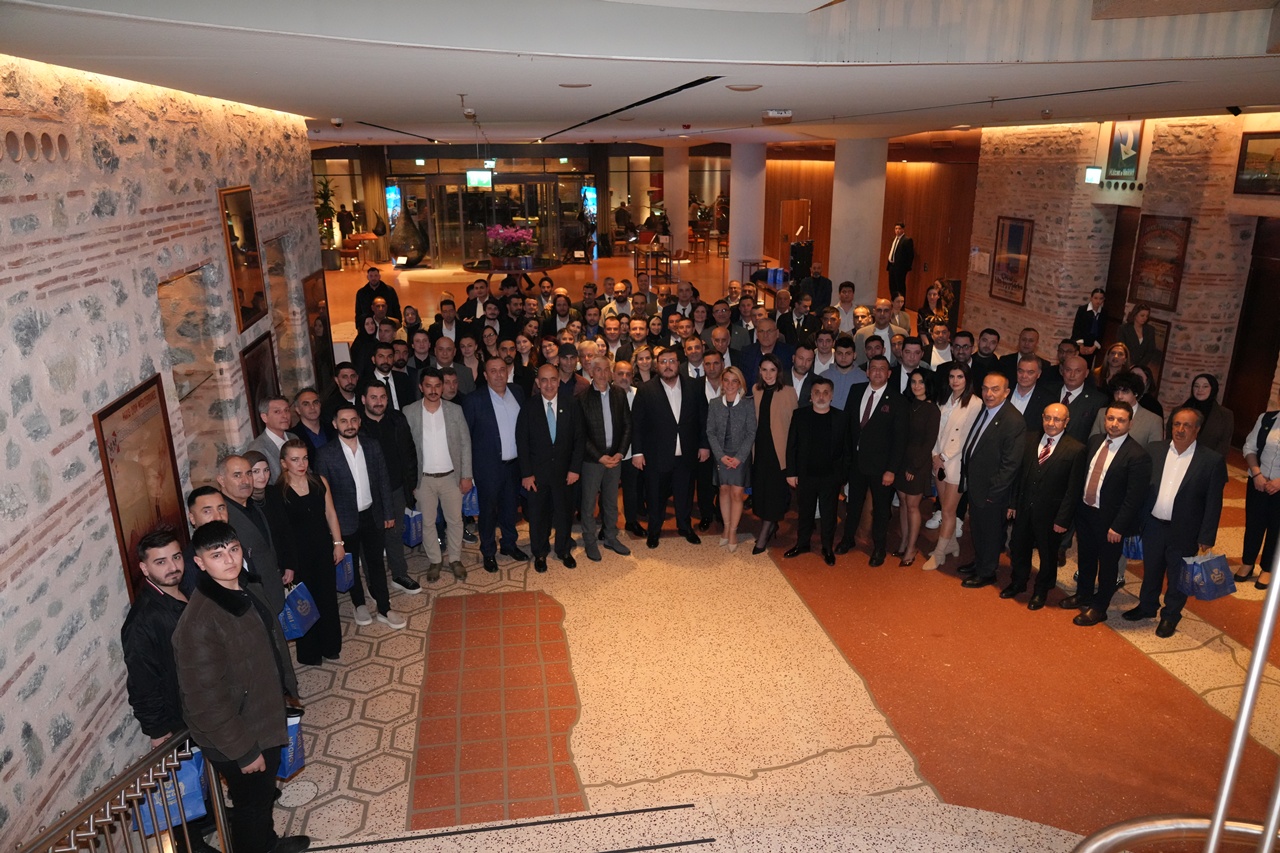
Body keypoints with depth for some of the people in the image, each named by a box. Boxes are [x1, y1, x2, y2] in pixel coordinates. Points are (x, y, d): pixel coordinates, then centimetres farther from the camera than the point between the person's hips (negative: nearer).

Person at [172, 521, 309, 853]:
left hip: (265, 719, 8)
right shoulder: (198, 623, -33)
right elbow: (207, 701, -27)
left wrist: (286, 688, 17)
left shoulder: (245, 591, -5)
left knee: (264, 791, 29)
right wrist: (242, 751, -19)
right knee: (251, 801, 15)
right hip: (234, 737, -8)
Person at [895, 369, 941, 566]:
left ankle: (911, 549, 14)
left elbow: (929, 442, -12)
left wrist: (913, 467, -12)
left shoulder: (932, 410, -11)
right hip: (902, 459, 5)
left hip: (919, 463, -5)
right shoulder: (907, 404, 3)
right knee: (902, 503, 12)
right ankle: (904, 543, 23)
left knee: (912, 506, 2)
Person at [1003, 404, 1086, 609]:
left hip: (1050, 514, -4)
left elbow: (1074, 490, -13)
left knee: (1047, 554, 15)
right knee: (1018, 548, 18)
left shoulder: (1076, 450, -14)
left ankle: (1041, 590, 37)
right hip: (1024, 508, 4)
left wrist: (1063, 519, -14)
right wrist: (1013, 503, 3)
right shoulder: (1030, 439, -1)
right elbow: (1019, 474, 4)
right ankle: (1018, 583, 41)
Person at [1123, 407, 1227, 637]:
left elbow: (1213, 503, -8)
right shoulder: (1154, 449, -2)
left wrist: (1206, 537, -8)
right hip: (1153, 525, 3)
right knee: (1151, 571, 20)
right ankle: (1147, 606, 40)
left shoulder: (1212, 460, -11)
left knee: (1177, 577, 14)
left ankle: (1170, 616, 33)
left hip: (1184, 532, -3)